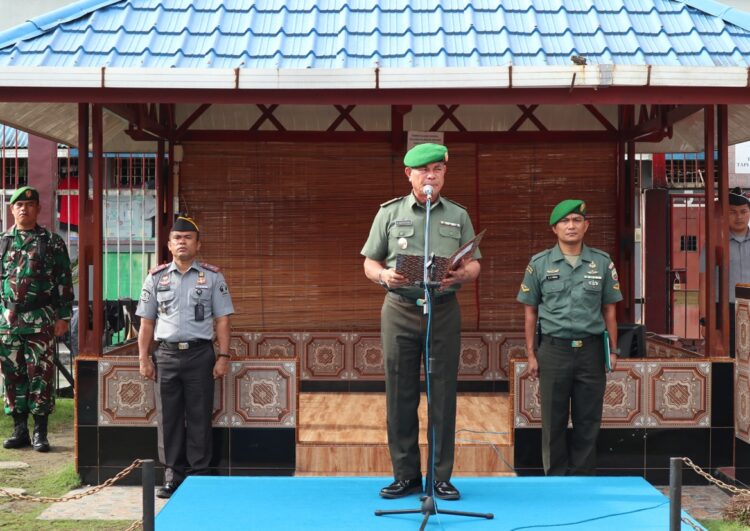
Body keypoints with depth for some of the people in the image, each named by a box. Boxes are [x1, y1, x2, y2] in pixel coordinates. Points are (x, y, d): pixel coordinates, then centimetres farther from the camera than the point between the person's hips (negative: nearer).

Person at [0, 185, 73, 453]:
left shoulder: (52, 242, 3)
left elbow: (64, 282, 2)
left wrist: (63, 316, -4)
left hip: (41, 320, -3)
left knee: (41, 375, -3)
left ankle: (40, 432, 3)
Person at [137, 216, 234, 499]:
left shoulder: (212, 277, 5)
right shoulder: (156, 278, 9)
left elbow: (222, 319, 4)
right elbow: (147, 322, 11)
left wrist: (223, 356, -4)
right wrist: (144, 358, 5)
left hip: (200, 353, -2)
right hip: (166, 354, 2)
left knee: (199, 417, 1)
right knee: (168, 417, 4)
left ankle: (199, 474, 9)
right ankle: (172, 474, 13)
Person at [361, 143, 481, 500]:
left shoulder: (458, 216, 11)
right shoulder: (389, 213, 8)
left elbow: (474, 263, 10)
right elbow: (370, 263, 8)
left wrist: (462, 275, -13)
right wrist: (384, 276, -14)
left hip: (443, 311, 0)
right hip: (400, 310, 0)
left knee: (443, 394, 0)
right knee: (400, 395, 1)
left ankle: (441, 477, 8)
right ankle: (406, 474, 11)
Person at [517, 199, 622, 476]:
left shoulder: (602, 263, 6)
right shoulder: (539, 264, 3)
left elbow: (609, 310, 10)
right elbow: (530, 312, 6)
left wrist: (613, 350, 5)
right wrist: (531, 354, 3)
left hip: (591, 350, 1)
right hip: (554, 349, -1)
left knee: (588, 422, 6)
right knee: (554, 423, 5)